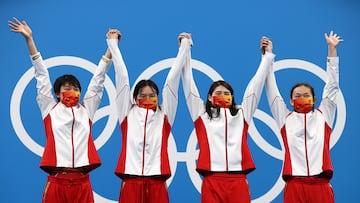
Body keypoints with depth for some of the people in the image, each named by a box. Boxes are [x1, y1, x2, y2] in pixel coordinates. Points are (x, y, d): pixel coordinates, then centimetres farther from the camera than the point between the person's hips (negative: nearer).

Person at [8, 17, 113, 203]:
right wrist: (29, 39, 11)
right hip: (56, 181, -2)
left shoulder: (86, 109, 16)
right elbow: (41, 74, 11)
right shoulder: (50, 109, 12)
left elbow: (98, 79, 18)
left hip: (82, 182, 2)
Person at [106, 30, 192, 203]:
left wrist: (185, 45, 18)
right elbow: (122, 76, 15)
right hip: (131, 181, 0)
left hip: (156, 182, 0)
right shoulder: (128, 113, 12)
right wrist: (113, 43, 18)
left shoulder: (163, 115, 12)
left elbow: (172, 78, 14)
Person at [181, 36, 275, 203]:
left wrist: (267, 55, 25)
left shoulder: (241, 114, 18)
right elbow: (189, 85, 14)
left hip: (238, 181, 1)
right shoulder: (202, 115, 15)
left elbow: (256, 84, 22)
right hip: (212, 182, -1)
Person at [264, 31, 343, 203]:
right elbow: (272, 90, 15)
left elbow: (332, 86, 15)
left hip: (321, 185, 1)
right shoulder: (286, 118, 14)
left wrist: (332, 49, 15)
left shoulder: (323, 116, 14)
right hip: (294, 186, 0)